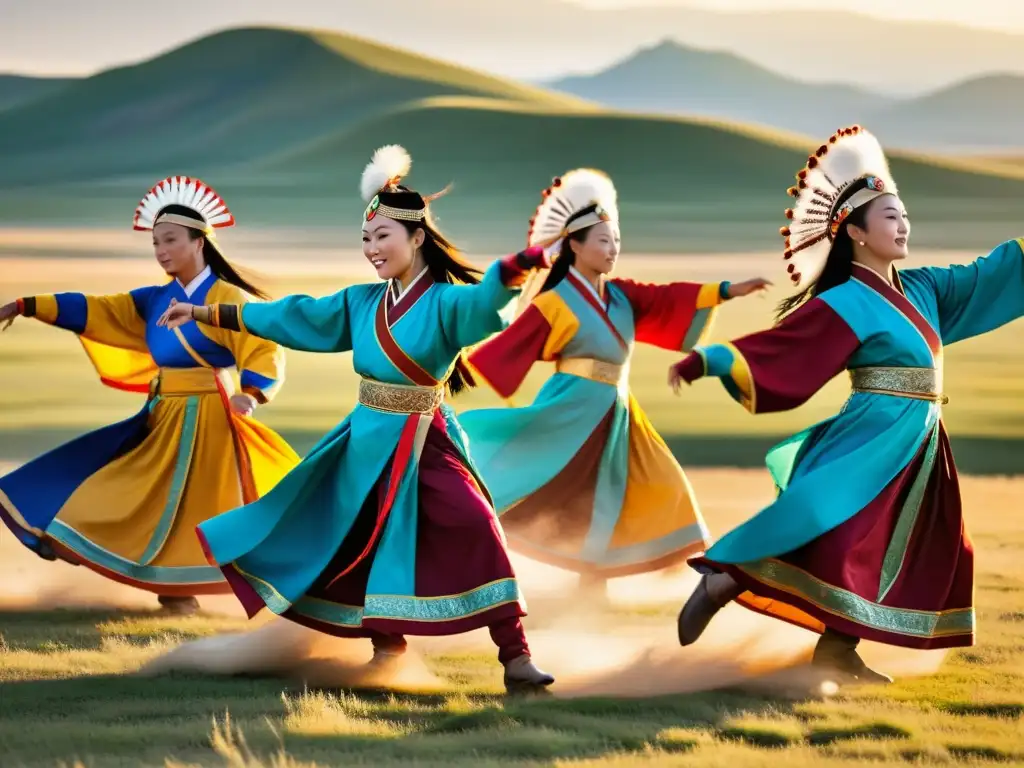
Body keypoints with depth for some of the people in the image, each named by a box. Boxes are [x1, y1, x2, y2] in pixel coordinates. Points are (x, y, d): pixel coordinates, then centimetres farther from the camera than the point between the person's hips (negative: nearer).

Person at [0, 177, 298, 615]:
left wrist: (250, 396, -40)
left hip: (206, 422, -7)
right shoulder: (157, 300, 8)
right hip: (165, 419, 7)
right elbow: (95, 311, 8)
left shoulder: (226, 299, -13)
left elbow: (265, 353, -20)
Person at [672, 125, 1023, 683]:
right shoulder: (846, 303, -12)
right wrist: (706, 362, -26)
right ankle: (719, 584, -11)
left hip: (916, 446, 8)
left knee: (893, 552, 7)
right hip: (874, 441, -8)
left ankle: (839, 653, 9)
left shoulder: (920, 289, 10)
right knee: (835, 538, -17)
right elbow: (778, 346, -16)